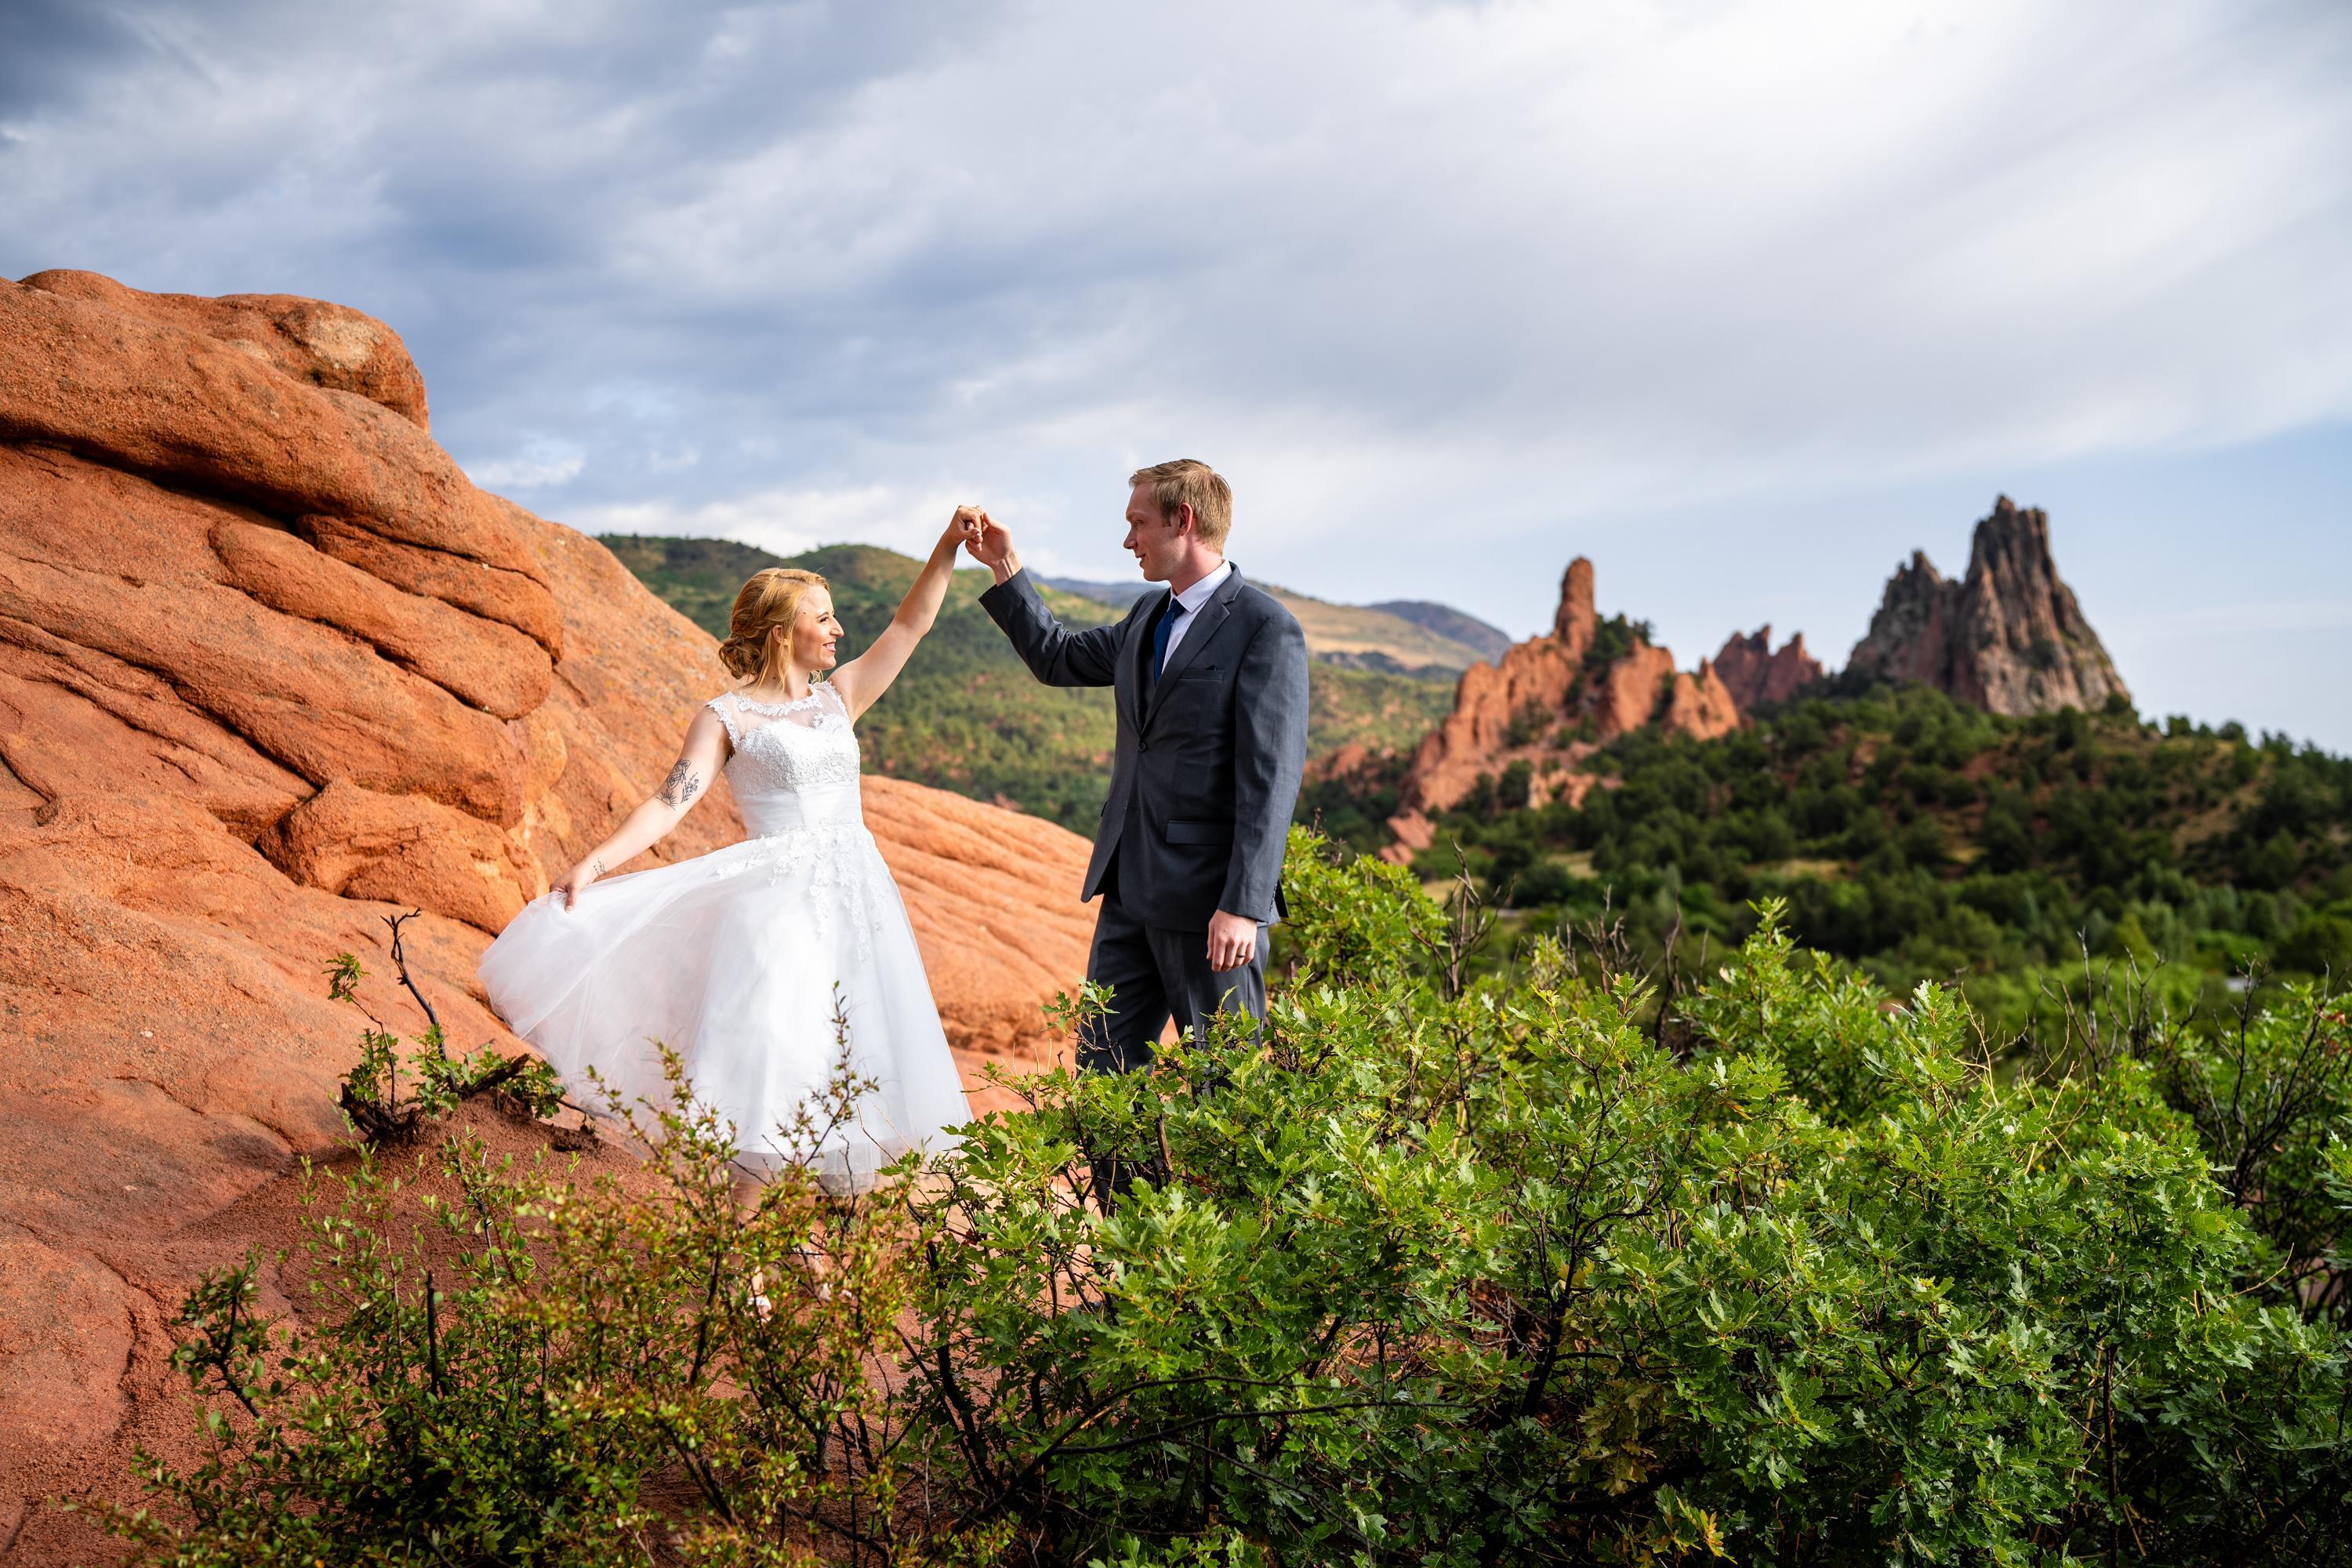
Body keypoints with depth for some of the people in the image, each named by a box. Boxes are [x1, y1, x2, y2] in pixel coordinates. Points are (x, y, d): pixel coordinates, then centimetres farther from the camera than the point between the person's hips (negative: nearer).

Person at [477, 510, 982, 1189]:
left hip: (855, 892, 5)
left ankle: (830, 1184, 11)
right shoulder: (727, 717, 0)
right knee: (766, 1044, -12)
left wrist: (946, 549, 7)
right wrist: (593, 865, -19)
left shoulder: (839, 698, 14)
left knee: (849, 1045, 4)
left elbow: (911, 624, 15)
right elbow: (669, 803, -8)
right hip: (779, 897, -5)